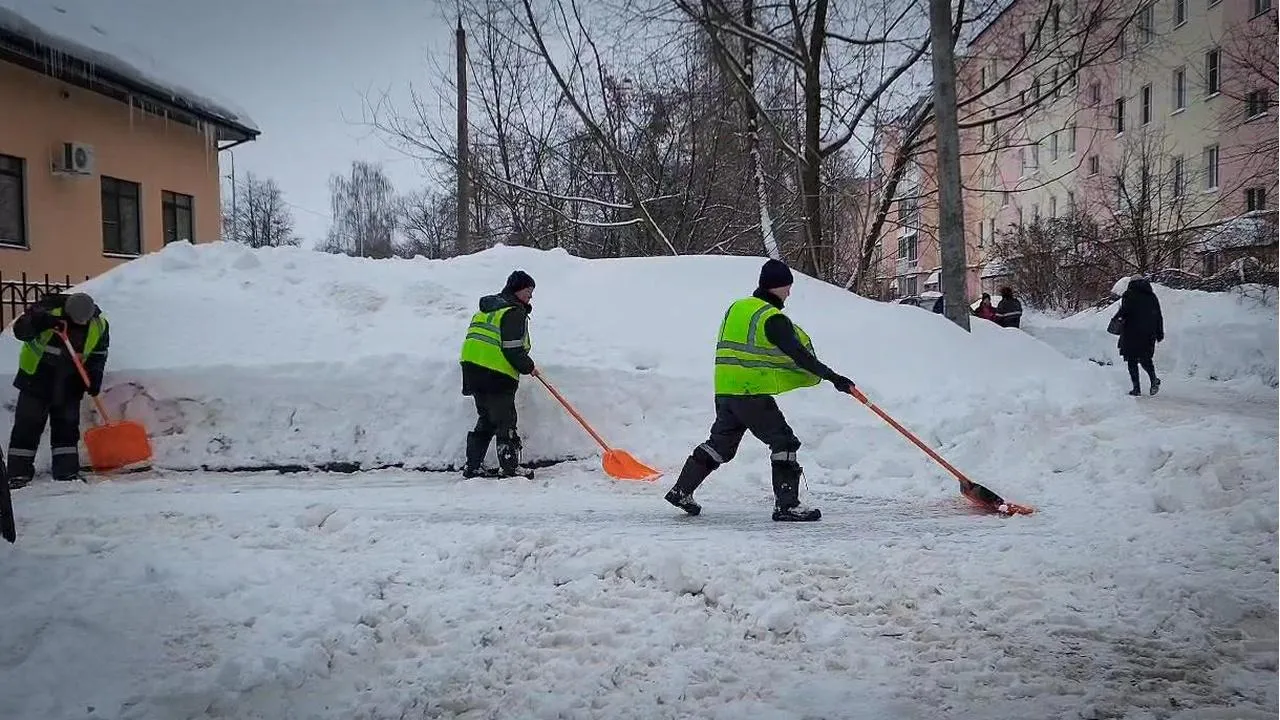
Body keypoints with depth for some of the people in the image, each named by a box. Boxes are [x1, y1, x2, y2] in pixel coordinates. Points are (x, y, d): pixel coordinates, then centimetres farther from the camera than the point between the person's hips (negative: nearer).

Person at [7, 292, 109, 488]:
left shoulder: (100, 325, -11)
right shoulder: (49, 308, -21)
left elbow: (98, 355, 0)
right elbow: (20, 329, -25)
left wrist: (94, 377, -14)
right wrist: (40, 323, -44)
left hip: (69, 383, 2)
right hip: (37, 377, -2)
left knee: (67, 426, 4)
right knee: (28, 424, -2)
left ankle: (67, 470, 9)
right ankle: (18, 472, 1)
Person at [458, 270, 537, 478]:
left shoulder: (487, 308, 20)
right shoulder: (514, 312, -10)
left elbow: (475, 339, 22)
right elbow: (512, 350, -18)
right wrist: (528, 367, -2)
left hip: (472, 368, 9)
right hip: (497, 375, -9)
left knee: (486, 419, 17)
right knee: (505, 421, -2)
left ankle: (473, 466, 18)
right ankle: (509, 467, -2)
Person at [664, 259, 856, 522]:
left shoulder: (737, 307, 14)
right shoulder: (772, 318, -12)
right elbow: (798, 354, -17)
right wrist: (832, 377, -15)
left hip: (724, 390, 8)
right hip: (751, 393, -8)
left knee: (720, 443, 20)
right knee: (784, 442, -3)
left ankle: (681, 491, 24)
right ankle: (786, 505, -8)